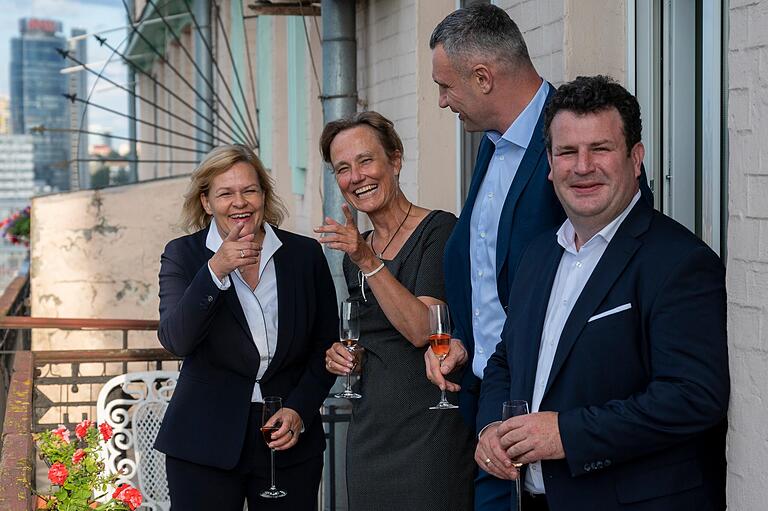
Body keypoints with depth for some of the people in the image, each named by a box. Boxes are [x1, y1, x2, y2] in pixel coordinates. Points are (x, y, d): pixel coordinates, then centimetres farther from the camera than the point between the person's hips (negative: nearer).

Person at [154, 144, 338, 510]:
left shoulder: (305, 254, 5)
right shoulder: (183, 255, 0)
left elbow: (325, 346, 9)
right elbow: (175, 340, -14)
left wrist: (299, 411, -5)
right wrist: (215, 270, -24)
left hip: (290, 440, 2)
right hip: (205, 441, -1)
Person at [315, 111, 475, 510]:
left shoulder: (439, 230, -9)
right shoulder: (355, 251, 12)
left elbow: (421, 330, -20)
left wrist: (368, 262, -22)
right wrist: (341, 354, 4)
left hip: (428, 428, -7)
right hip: (369, 429, 7)